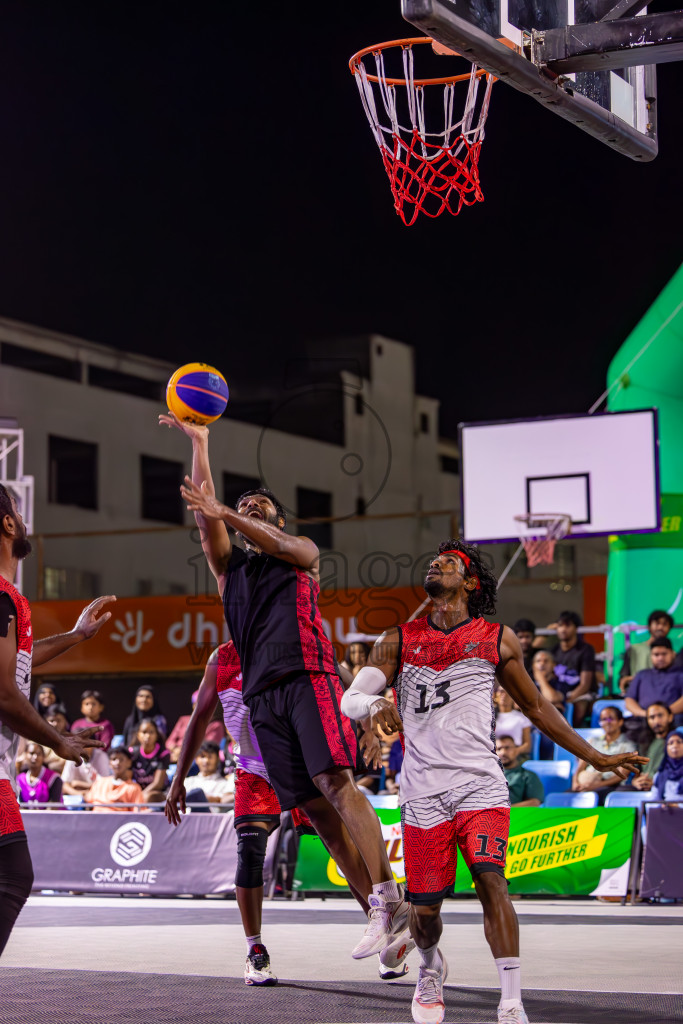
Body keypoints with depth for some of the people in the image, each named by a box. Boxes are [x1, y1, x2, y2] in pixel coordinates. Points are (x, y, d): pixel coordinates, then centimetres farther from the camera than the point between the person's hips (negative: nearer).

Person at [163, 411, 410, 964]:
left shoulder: (303, 552, 18)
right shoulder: (228, 563, 25)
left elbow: (280, 544, -6)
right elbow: (205, 516, 9)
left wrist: (227, 515, -20)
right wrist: (199, 446, 3)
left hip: (308, 676, -4)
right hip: (261, 693, 4)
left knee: (335, 782, -21)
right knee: (314, 808, -4)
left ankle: (387, 896, -24)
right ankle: (385, 913, -3)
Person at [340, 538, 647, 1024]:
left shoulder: (497, 638, 10)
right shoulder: (399, 640, 10)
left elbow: (536, 706, 18)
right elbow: (350, 698, 2)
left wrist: (597, 758, 17)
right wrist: (376, 704, -23)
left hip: (480, 783, -1)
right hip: (423, 790, 1)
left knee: (491, 880, -21)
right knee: (424, 906, 4)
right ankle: (431, 967, 39)